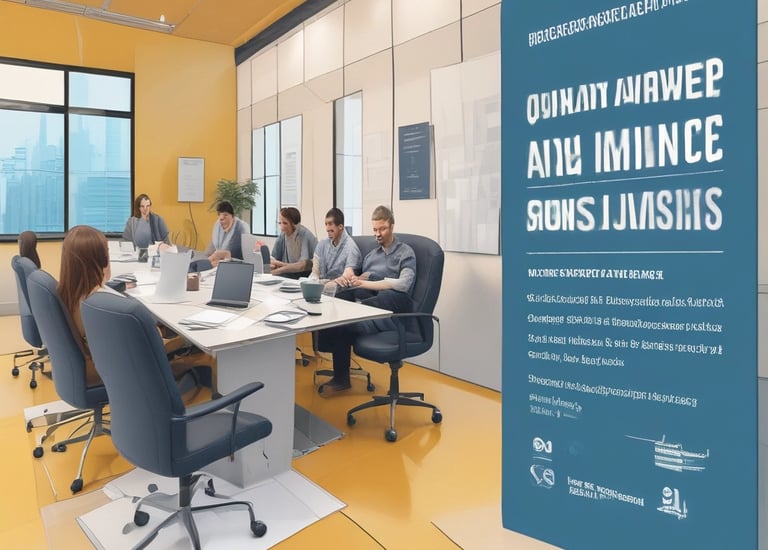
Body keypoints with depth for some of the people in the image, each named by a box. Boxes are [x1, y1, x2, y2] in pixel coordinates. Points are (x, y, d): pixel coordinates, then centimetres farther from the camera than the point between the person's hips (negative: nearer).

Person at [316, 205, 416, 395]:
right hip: (368, 303, 4)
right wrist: (347, 279, -7)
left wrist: (366, 283, -14)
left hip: (391, 306, -4)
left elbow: (403, 284, -8)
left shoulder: (405, 252, 11)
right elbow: (362, 281, 17)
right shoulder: (371, 255, 30)